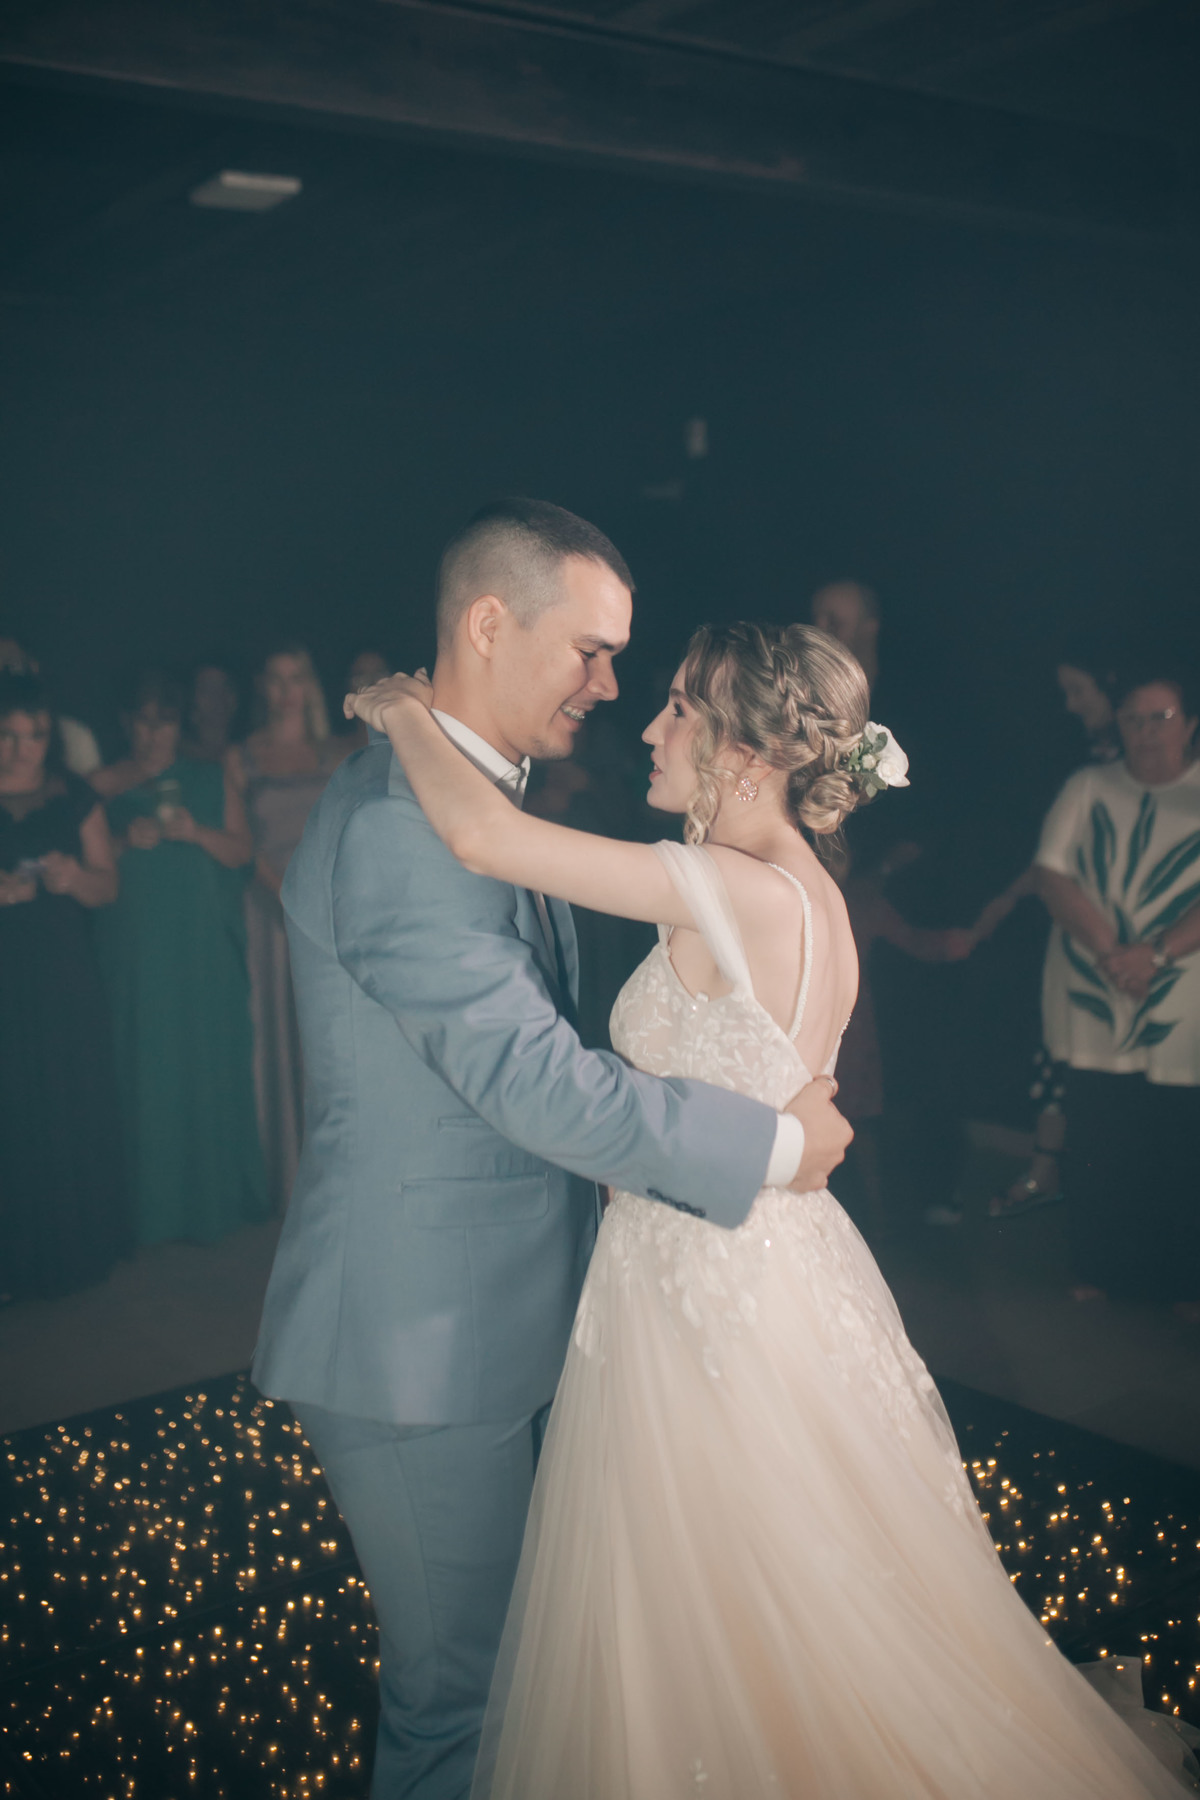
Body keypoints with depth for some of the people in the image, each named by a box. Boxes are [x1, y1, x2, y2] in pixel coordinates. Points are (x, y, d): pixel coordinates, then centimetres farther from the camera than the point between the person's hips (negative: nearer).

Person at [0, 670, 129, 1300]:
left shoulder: (75, 800, 8)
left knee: (75, 1114, 2)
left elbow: (107, 887, 9)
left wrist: (75, 878, -12)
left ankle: (74, 1247, 18)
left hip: (67, 985, 2)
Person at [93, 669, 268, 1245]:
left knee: (212, 1065, 2)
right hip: (136, 954, -1)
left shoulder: (213, 780, 10)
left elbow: (240, 850, 2)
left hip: (205, 951, 1)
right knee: (146, 1072, -1)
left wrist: (195, 831, -14)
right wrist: (127, 841, -17)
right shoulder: (104, 787, 5)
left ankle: (217, 1194, 12)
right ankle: (154, 1203, 7)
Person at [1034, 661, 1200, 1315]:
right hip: (1092, 1009, 2)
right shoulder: (1088, 787, 7)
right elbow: (1052, 874, -1)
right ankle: (1101, 1268, 25)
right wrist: (1110, 951, -13)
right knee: (1096, 1148, 9)